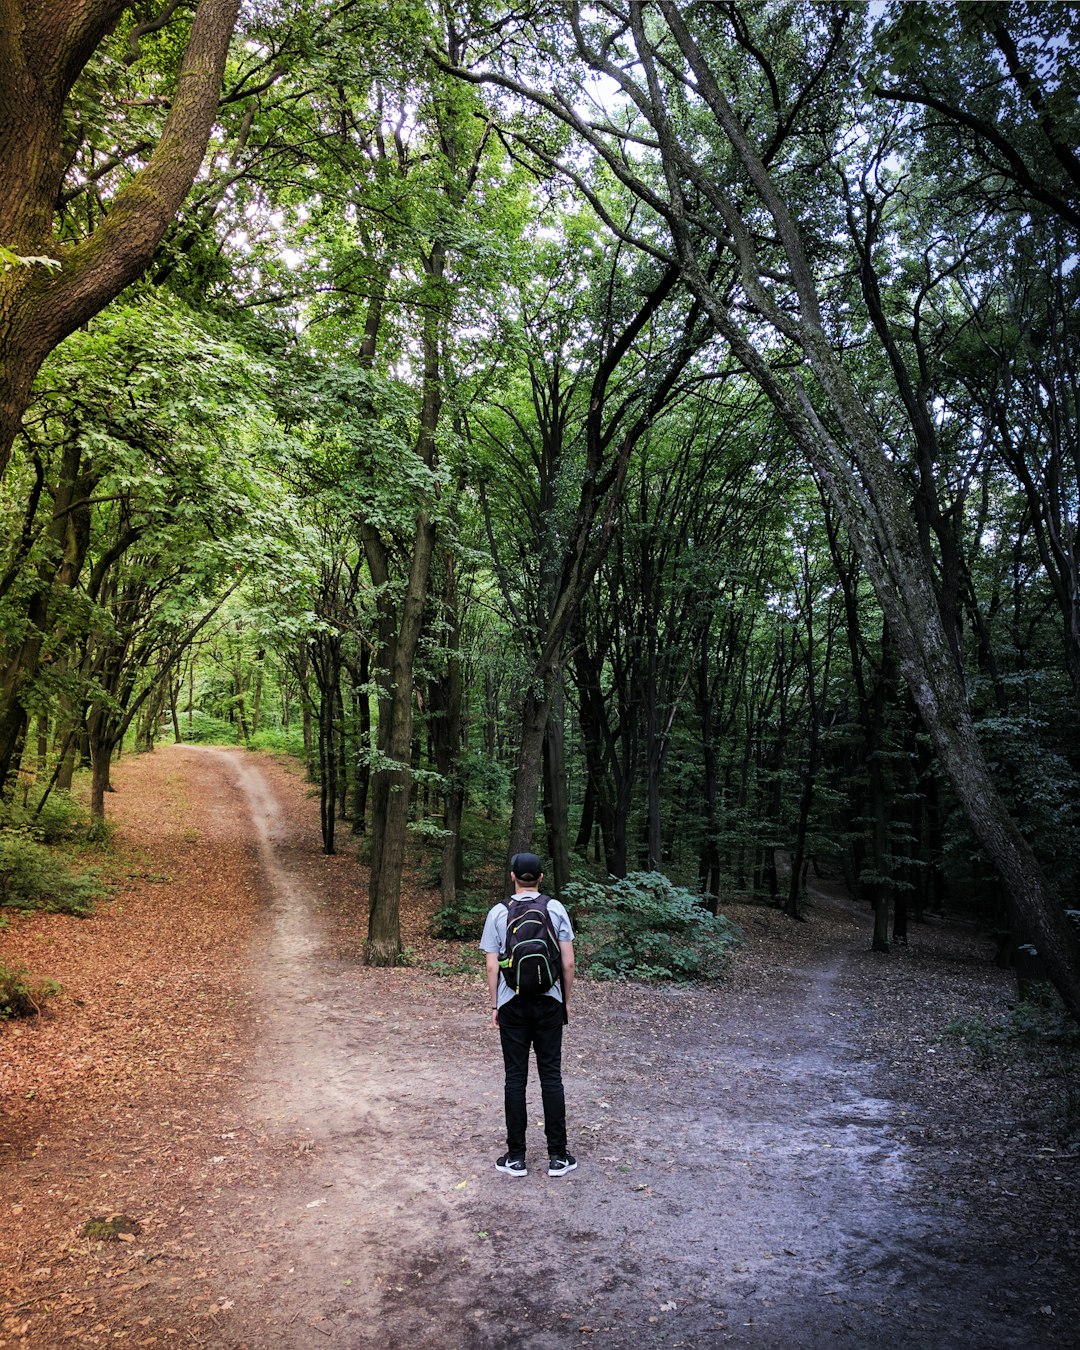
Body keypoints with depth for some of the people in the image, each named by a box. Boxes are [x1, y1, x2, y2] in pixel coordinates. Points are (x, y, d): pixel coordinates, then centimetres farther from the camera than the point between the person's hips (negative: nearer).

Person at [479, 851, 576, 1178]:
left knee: (515, 1078, 7)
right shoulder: (555, 909, -3)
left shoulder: (498, 912, -3)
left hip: (513, 1004, 0)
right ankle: (557, 1156, 12)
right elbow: (568, 962, -3)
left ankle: (516, 1157, 12)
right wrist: (566, 1001, 9)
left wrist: (494, 1005, 6)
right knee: (551, 1076, 7)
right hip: (549, 1003, 1)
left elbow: (492, 966, -3)